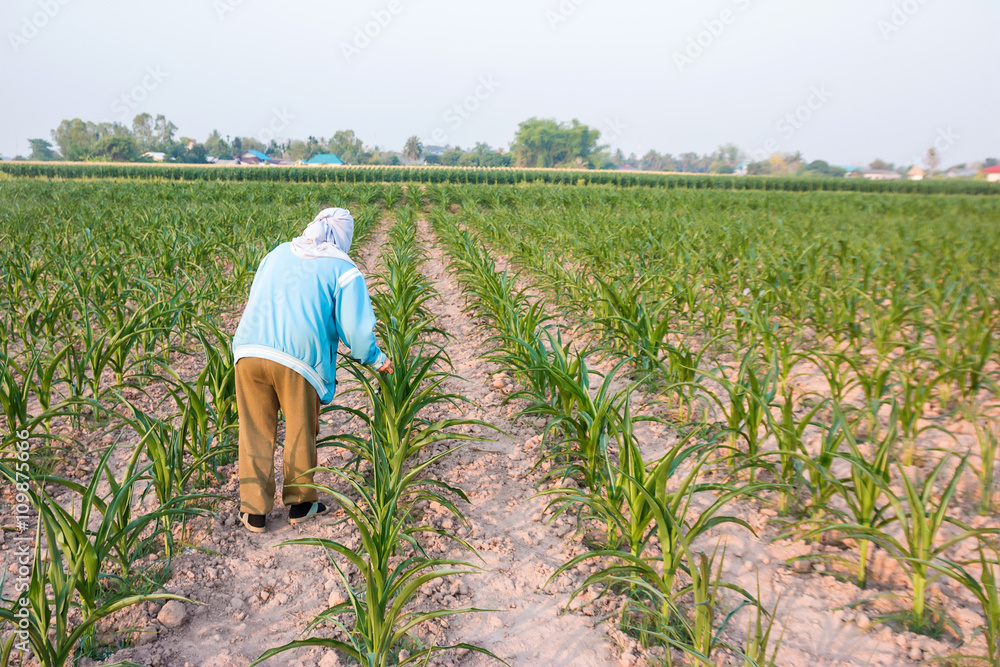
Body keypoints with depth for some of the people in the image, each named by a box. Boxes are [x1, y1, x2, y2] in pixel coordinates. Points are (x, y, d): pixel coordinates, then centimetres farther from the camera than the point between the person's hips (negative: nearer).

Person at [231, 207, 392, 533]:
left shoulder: (278, 253, 20)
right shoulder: (344, 271, 4)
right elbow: (356, 328, -4)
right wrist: (376, 359, 13)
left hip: (249, 350, 4)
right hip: (298, 360, -4)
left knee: (255, 432, 14)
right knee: (301, 432, 15)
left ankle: (254, 511, 21)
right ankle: (300, 503, 31)